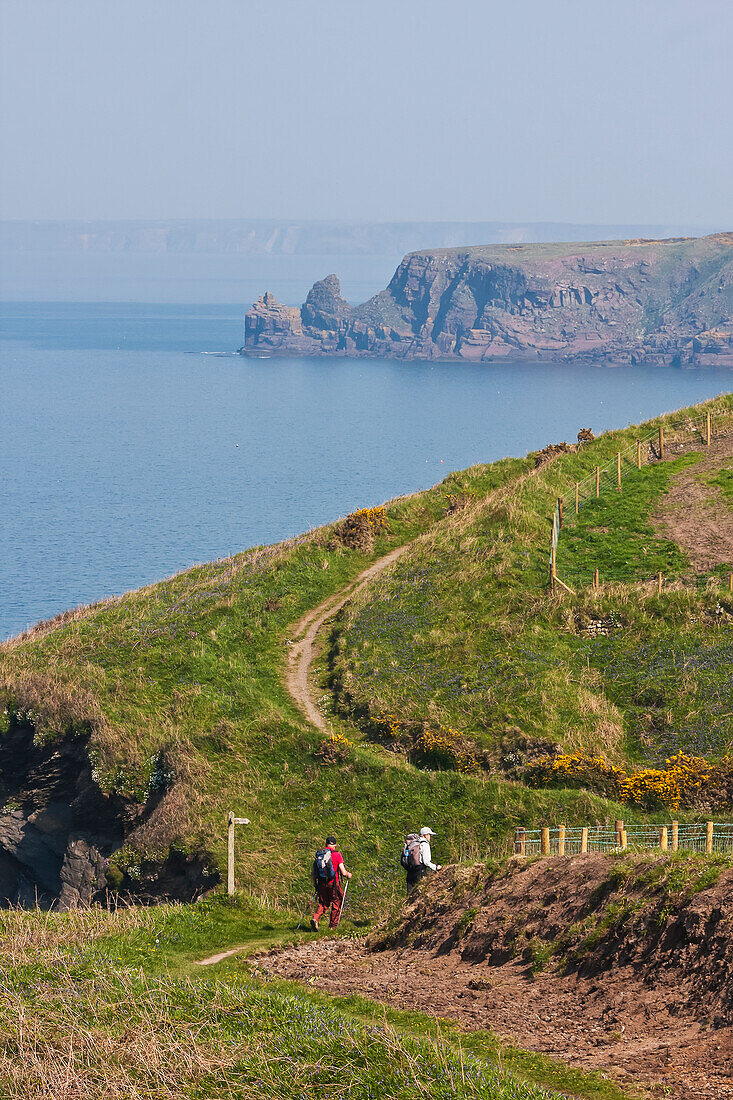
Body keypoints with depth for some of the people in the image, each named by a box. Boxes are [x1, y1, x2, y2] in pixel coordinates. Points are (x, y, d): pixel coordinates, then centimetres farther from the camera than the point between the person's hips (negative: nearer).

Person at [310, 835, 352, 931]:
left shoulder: (318, 855, 6)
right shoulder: (336, 855, -8)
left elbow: (312, 874, 8)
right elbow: (343, 872, -10)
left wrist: (315, 884, 23)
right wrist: (348, 875, 11)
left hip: (321, 884, 4)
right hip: (334, 884, -4)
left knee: (323, 904, 15)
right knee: (337, 904, 13)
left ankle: (315, 918, -10)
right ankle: (332, 926, 16)